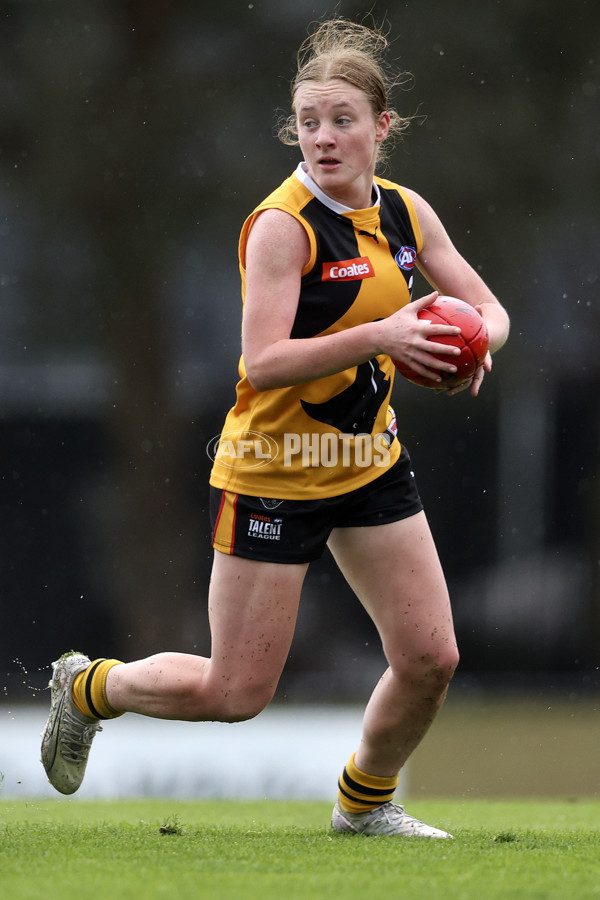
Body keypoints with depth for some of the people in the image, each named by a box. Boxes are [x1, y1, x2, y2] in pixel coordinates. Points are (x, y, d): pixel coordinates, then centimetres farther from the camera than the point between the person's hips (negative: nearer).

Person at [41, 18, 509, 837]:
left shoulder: (404, 213, 3)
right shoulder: (282, 225, -19)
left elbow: (486, 308, 11)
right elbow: (263, 364, -26)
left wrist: (476, 337, -12)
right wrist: (380, 336, -34)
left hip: (370, 458, 6)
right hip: (272, 473, -6)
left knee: (430, 659, 1)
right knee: (236, 693, -3)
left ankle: (365, 802, 28)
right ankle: (87, 688, 25)